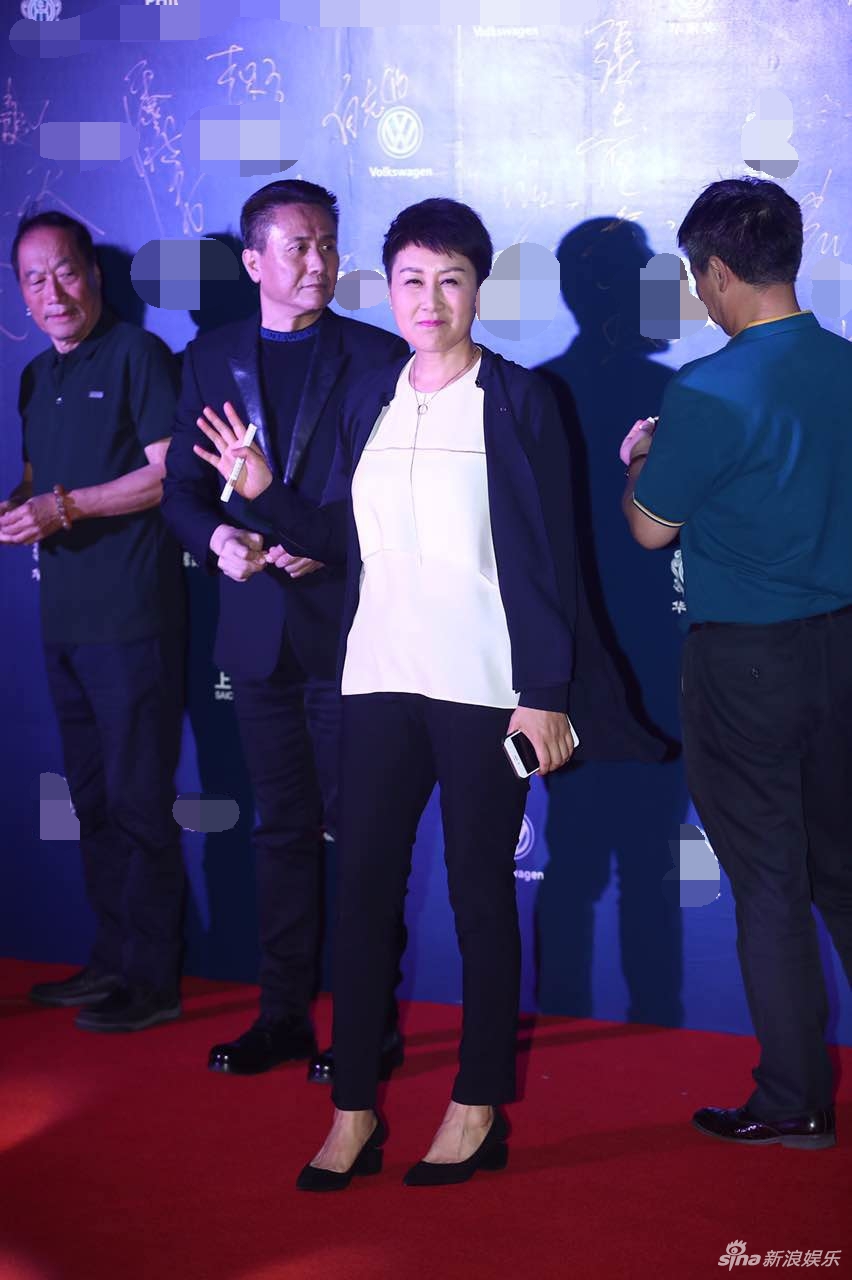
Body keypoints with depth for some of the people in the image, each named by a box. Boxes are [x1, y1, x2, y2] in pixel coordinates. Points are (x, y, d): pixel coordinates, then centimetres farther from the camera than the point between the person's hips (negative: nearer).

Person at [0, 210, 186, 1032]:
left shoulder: (137, 355, -5)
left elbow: (168, 472, -12)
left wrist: (67, 505, -16)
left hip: (133, 616, -8)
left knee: (138, 800, -4)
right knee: (93, 799, 13)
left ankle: (153, 981, 3)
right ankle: (112, 960, 23)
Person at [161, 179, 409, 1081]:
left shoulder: (377, 357, -1)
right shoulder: (211, 360, 10)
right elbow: (180, 490, 9)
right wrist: (218, 538, -11)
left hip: (348, 625, -4)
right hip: (258, 627, 4)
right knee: (282, 828, 12)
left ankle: (373, 1021, 10)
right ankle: (283, 1014, 20)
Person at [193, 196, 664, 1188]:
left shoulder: (517, 400, -2)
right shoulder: (369, 403, 12)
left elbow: (550, 556, -5)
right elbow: (342, 540, 15)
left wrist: (545, 693, -9)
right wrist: (265, 493, 1)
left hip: (484, 686, -4)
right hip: (380, 678, 4)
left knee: (479, 886, 3)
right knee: (363, 883, 2)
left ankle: (479, 1108, 15)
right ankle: (352, 1113, 10)